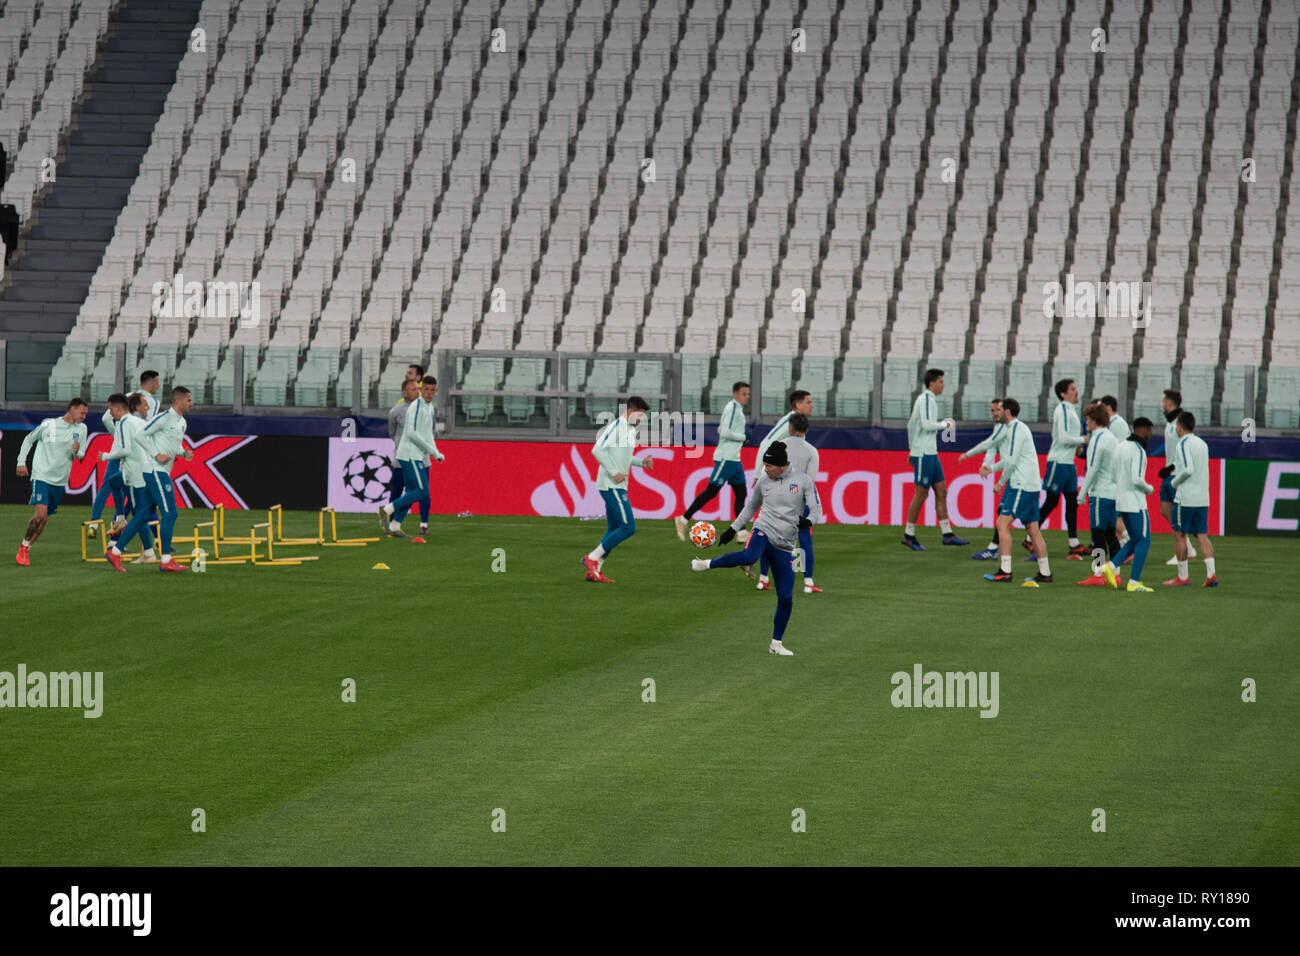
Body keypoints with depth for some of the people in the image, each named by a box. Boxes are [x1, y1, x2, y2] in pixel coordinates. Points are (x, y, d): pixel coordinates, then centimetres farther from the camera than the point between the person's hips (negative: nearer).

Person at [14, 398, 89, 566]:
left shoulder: (81, 429, 6)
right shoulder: (49, 424, -5)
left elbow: (81, 457, 12)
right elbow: (29, 439, 8)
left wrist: (77, 452, -12)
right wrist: (21, 462, 1)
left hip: (60, 481, 5)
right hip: (41, 476, -5)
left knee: (44, 518, 5)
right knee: (40, 513, -17)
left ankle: (26, 550, 18)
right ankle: (23, 547, -2)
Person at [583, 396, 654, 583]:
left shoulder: (631, 430, 17)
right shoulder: (616, 426, -13)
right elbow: (597, 450, -21)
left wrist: (641, 462, 11)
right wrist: (614, 473, -21)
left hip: (618, 486, 10)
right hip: (612, 486, -10)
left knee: (614, 530, 11)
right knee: (628, 527, -13)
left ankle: (594, 571, 10)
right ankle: (592, 558, -8)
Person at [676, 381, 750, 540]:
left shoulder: (737, 408, 17)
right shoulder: (732, 408, -12)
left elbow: (721, 430, 24)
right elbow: (725, 432, -21)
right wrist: (743, 437, -10)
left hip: (734, 459, 10)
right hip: (726, 458, -10)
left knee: (740, 494, 5)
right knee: (711, 491, -9)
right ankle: (683, 519, -4)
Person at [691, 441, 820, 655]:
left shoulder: (803, 481, -1)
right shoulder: (763, 482, 6)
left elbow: (816, 508, -3)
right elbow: (751, 507, 21)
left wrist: (808, 521, -26)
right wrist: (733, 529, 19)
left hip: (784, 546, 1)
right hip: (763, 532, -1)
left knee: (786, 598, -2)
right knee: (749, 556, -40)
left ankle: (776, 644, 12)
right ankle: (707, 563, -20)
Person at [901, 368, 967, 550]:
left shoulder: (926, 399, 17)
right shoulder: (926, 399, -12)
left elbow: (911, 424, 24)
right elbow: (927, 425, -22)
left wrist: (911, 449, 26)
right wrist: (945, 424, -6)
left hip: (930, 453, 10)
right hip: (923, 454, -10)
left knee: (941, 491, 6)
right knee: (921, 493, -5)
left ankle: (947, 535, 5)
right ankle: (909, 535, 2)